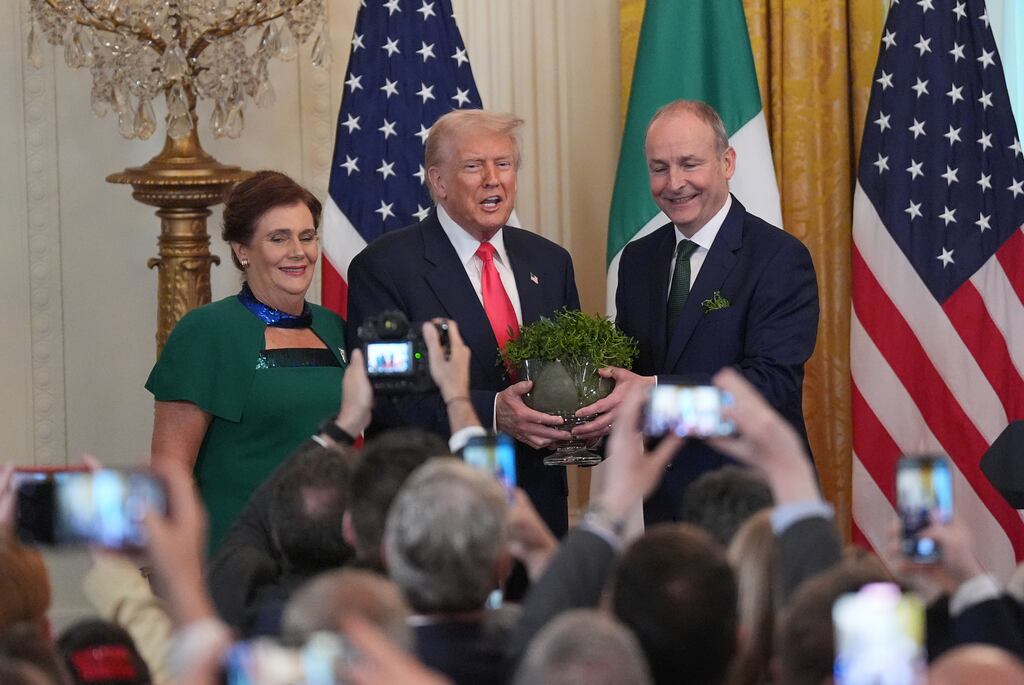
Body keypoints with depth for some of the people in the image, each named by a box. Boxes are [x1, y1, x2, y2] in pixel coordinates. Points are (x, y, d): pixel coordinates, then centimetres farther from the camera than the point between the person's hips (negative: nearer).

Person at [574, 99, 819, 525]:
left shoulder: (781, 259, -12)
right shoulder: (637, 260, 9)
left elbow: (773, 381, -21)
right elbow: (630, 370, 12)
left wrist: (654, 391, -29)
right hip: (666, 501, 6)